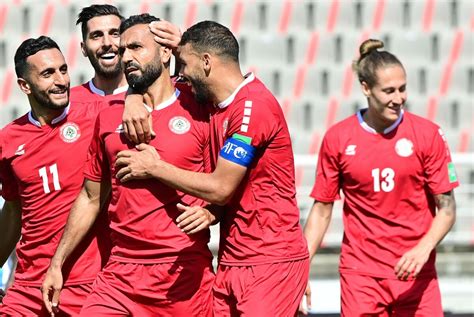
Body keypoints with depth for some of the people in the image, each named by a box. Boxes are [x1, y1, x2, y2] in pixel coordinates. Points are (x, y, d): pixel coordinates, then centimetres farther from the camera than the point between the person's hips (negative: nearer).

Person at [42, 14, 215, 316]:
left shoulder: (199, 112, -1)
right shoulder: (108, 117, 12)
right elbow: (90, 198, 19)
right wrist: (57, 263, 17)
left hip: (184, 274, -4)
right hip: (121, 275, 4)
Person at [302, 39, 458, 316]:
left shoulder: (428, 134, -1)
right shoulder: (338, 139, 1)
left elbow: (447, 207, 0)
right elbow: (322, 209, 8)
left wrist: (423, 250, -17)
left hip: (416, 273, 0)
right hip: (360, 275, 0)